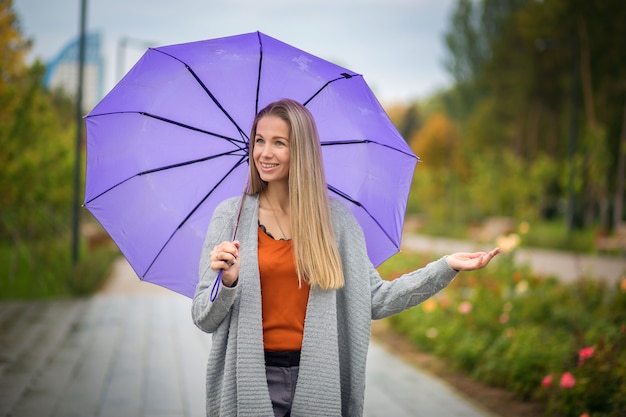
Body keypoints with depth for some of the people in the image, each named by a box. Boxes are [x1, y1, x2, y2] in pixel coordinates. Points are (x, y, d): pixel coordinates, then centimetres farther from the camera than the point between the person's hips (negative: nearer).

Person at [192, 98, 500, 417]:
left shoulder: (335, 217, 2)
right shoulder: (230, 216, -2)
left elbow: (375, 301, 2)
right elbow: (204, 319, -4)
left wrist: (446, 267, -5)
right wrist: (228, 282, -24)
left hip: (319, 381, 1)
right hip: (252, 380, -1)